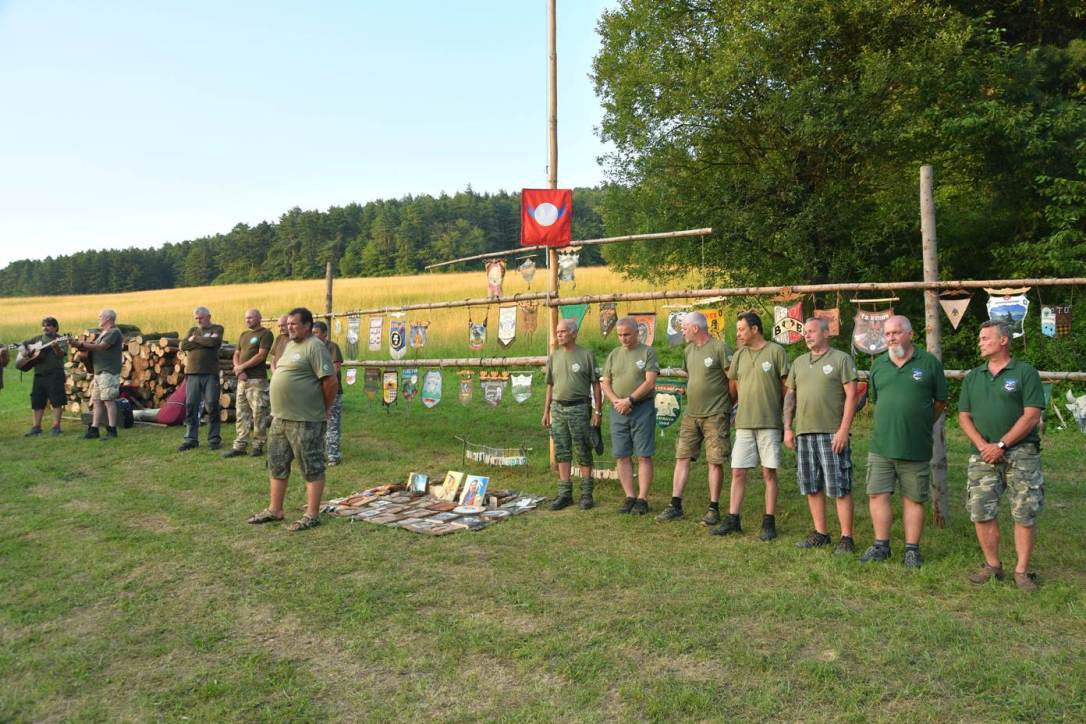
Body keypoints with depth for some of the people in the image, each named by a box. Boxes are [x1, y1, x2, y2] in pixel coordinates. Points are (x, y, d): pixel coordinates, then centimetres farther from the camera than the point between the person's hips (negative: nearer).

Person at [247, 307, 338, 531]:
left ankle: (312, 515, 7)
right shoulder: (290, 345, 16)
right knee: (277, 465, 17)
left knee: (312, 469, 0)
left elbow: (330, 381, -18)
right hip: (280, 418, 10)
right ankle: (274, 510, 29)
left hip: (305, 421, -10)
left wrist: (323, 410, -7)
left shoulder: (315, 347, -14)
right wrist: (279, 410, 19)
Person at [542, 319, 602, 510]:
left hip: (579, 408, -4)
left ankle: (587, 493, 10)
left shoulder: (586, 355, -1)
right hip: (558, 408, 5)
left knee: (583, 452, 1)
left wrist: (597, 410, -7)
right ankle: (564, 493, 13)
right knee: (562, 452, 6)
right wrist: (546, 411, 12)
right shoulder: (554, 357, 12)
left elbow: (596, 384, -1)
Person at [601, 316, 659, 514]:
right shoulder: (614, 354, 14)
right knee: (622, 456, 4)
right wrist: (616, 401, -7)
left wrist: (630, 400, -16)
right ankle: (629, 497, 12)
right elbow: (605, 383, 11)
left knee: (644, 456, -3)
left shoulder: (648, 352, 0)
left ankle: (642, 499, 2)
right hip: (618, 410, 5)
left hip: (642, 408, -4)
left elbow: (650, 382, -10)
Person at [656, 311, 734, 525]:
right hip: (690, 415, 7)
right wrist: (695, 399, 15)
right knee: (682, 458, 4)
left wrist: (725, 404, -1)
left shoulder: (719, 348, -11)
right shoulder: (688, 351, 12)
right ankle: (675, 505, 10)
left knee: (715, 462, 0)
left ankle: (714, 509, 10)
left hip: (715, 416, -7)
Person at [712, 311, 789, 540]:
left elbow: (786, 388, -2)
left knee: (769, 473, 3)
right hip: (744, 423, 5)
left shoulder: (776, 351, -4)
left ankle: (769, 523, 12)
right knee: (738, 472, 5)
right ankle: (733, 520, 12)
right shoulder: (739, 355, 11)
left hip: (769, 423, -4)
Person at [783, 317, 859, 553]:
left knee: (840, 488, -2)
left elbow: (851, 396, -7)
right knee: (811, 487, 10)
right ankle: (820, 533, 21)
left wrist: (843, 430, -14)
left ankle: (846, 538, 6)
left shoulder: (841, 359, -3)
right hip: (803, 433, 6)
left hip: (832, 434, -6)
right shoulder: (799, 362, 15)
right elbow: (790, 396, 17)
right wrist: (788, 428, 9)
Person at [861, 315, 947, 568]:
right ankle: (881, 545, 15)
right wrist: (893, 422, 14)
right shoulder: (878, 364, 8)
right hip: (881, 445, 3)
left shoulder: (929, 362, -2)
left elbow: (940, 401, 7)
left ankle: (912, 549, 18)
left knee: (914, 499, 7)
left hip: (916, 448, -3)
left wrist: (921, 424, 13)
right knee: (877, 494, 3)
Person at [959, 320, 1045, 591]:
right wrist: (982, 445, -6)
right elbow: (964, 416, 10)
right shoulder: (973, 377, 13)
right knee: (981, 513, 2)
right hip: (983, 455, 4)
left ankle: (1022, 570, 11)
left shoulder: (1026, 372, -2)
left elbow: (1032, 416, -9)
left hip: (1021, 453, -4)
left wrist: (1001, 445, -14)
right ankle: (992, 564, 17)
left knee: (1025, 514, -1)